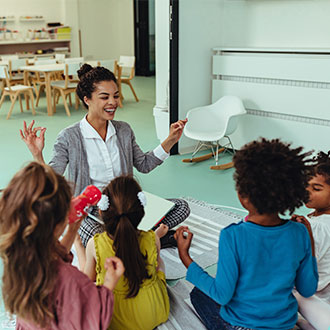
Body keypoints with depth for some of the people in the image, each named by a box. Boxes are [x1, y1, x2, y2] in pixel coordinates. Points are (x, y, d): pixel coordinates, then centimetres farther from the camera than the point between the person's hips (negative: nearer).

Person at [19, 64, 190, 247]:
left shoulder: (124, 130, 5)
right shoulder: (69, 138, -9)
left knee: (181, 207, -11)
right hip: (88, 213, -4)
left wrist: (170, 141, 8)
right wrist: (37, 155, -25)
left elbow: (144, 165, 15)